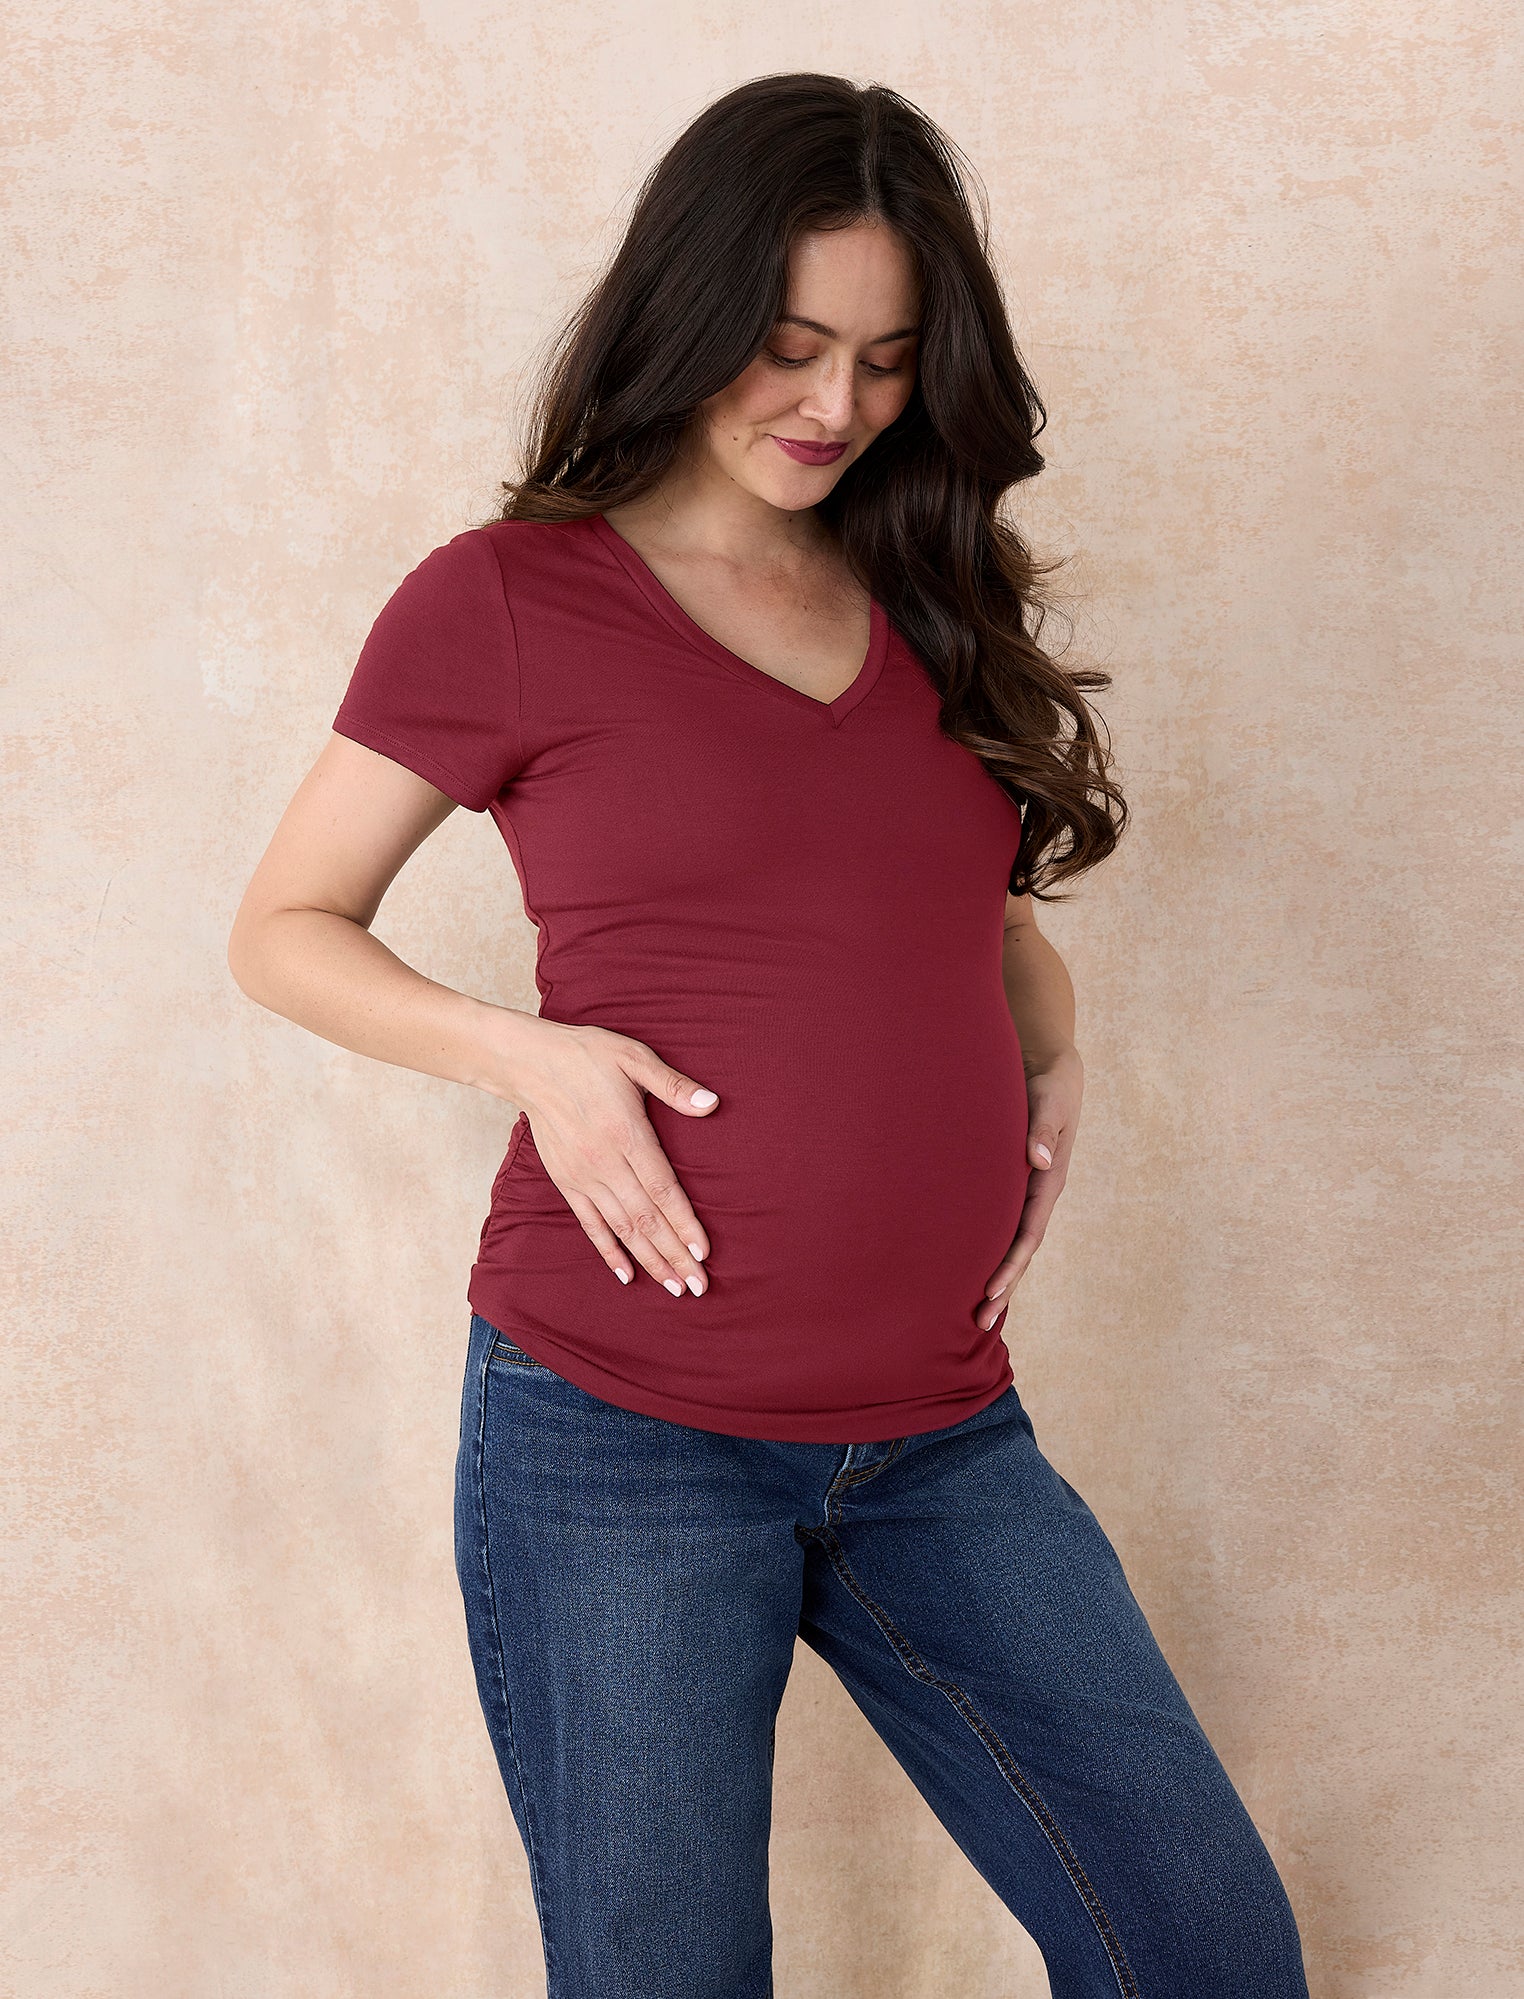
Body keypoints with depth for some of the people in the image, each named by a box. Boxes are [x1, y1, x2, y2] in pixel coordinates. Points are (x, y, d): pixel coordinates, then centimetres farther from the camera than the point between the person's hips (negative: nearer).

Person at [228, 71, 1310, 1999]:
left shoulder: (933, 600, 12)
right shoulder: (507, 598, -2)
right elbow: (285, 931, 4)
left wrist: (1054, 1068, 6)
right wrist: (521, 1051, -13)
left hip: (941, 1438, 5)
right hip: (620, 1429, -4)